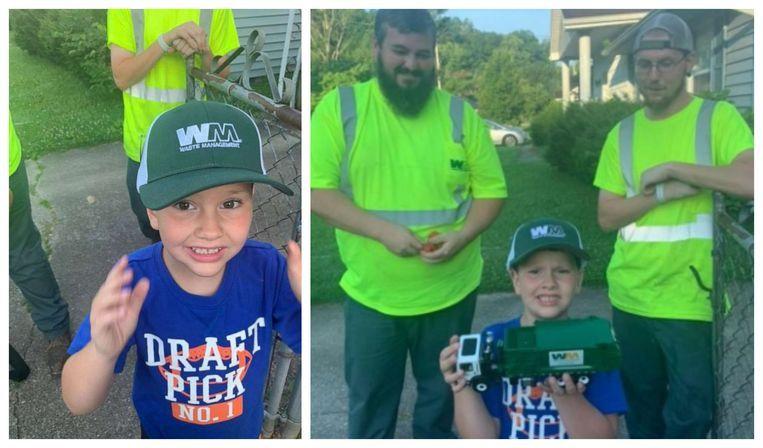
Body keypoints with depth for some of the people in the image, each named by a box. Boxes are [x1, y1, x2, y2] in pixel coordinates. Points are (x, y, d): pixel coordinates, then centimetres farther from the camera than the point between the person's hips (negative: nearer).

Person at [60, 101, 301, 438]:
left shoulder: (267, 268, -28)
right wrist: (103, 351, -46)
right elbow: (78, 404, -24)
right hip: (161, 432, 0)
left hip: (245, 431, 1)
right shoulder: (131, 282, -29)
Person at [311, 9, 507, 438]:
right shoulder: (339, 107, -7)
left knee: (440, 399, 21)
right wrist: (383, 230, -23)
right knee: (369, 405, 16)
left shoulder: (460, 113, -1)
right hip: (371, 294, -1)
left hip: (451, 291, 2)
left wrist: (462, 236, -17)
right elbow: (317, 190, -11)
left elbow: (491, 189, 2)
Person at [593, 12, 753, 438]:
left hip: (689, 300, -4)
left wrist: (672, 168, -19)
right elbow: (607, 216, 1)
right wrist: (664, 193, -14)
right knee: (642, 411, 19)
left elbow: (752, 182, -23)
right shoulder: (623, 132, 5)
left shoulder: (718, 117, -6)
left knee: (689, 418, 9)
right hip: (629, 296, 4)